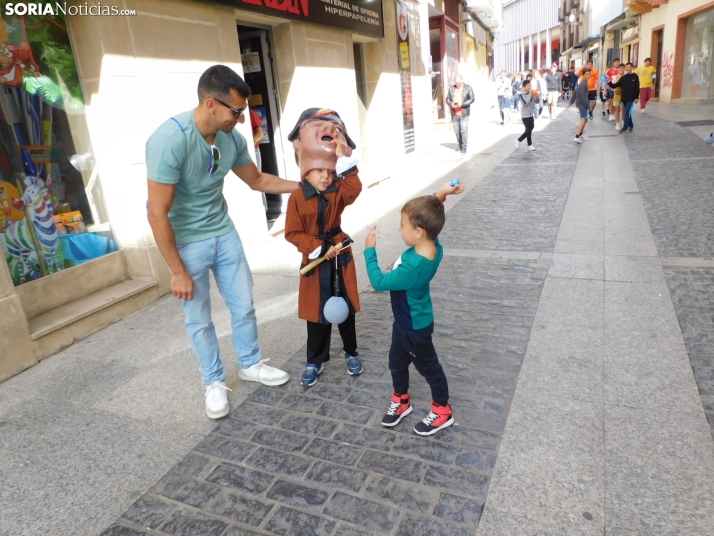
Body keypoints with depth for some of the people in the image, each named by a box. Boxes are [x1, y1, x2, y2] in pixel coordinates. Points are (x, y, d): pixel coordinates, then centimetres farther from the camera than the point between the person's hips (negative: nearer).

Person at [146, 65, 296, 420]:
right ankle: (214, 381, 30)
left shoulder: (232, 139, -8)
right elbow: (157, 214, -24)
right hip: (187, 242, -5)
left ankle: (250, 364, 36)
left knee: (243, 304, 14)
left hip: (224, 233, 6)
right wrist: (178, 271, -19)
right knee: (199, 319, 9)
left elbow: (258, 180, 12)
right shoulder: (169, 141, -27)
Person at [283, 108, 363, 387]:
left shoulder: (337, 193, -3)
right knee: (317, 312, 9)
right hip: (315, 260, -1)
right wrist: (319, 248, -20)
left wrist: (344, 159, -33)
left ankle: (351, 352, 32)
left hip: (340, 256, 2)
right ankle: (315, 361, 24)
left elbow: (354, 190, -27)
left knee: (346, 308, 13)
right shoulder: (297, 197, -10)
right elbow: (292, 233, -12)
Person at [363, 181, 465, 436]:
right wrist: (440, 195, -17)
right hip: (405, 322, 9)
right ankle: (401, 401, 47)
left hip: (415, 327, -8)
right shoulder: (433, 246, -15)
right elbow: (427, 215, 1)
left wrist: (369, 251, -18)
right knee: (397, 362, 25)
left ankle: (442, 411, 37)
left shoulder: (413, 269, -40)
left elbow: (378, 282, -28)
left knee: (428, 367, 14)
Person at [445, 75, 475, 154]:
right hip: (454, 114, 3)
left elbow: (472, 99, -3)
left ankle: (464, 148, 0)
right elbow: (447, 99, 12)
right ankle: (459, 145, 27)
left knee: (464, 131, -7)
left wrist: (462, 104, -16)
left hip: (464, 114, -3)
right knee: (457, 131, 9)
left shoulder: (468, 88, 1)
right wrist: (451, 104, -11)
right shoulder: (451, 88, 9)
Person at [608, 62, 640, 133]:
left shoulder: (635, 77, -2)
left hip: (631, 98, -4)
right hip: (624, 98, 4)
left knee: (627, 112, -10)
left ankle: (625, 127, -8)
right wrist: (609, 83, -17)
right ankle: (631, 125, 27)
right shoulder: (623, 77, 6)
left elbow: (637, 88, -3)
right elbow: (615, 85, 1)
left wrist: (637, 97, -8)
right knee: (628, 112, 13)